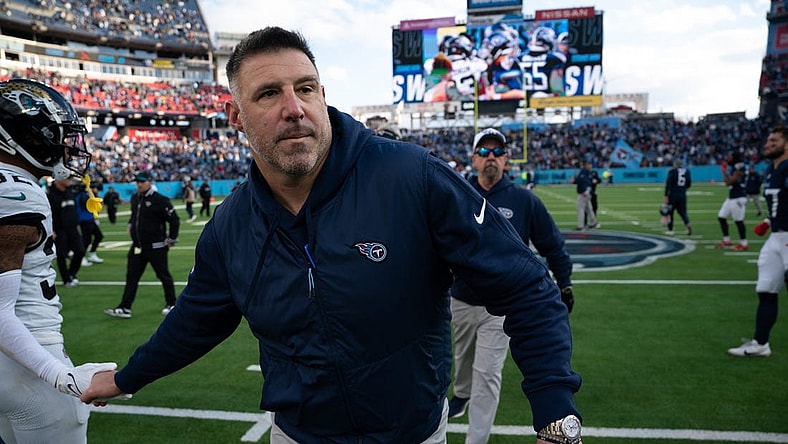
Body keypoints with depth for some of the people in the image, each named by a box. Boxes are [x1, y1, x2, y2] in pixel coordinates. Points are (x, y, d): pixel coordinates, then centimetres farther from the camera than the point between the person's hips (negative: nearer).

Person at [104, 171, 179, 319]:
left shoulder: (160, 200, -14)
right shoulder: (135, 198, 9)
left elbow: (174, 219, -12)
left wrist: (171, 239, -10)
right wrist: (131, 224, 14)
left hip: (156, 247, -7)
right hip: (137, 246, 7)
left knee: (163, 275, 5)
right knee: (131, 276, 5)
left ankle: (171, 304, 19)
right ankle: (124, 308, 8)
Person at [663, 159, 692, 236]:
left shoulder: (672, 171, -8)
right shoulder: (687, 171, 5)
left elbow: (668, 184, -12)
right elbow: (689, 184, 10)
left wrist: (666, 195, -10)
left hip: (673, 195, -4)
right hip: (683, 195, 4)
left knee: (670, 212, 8)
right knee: (682, 211, 11)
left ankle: (670, 230, 11)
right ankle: (688, 224, -15)